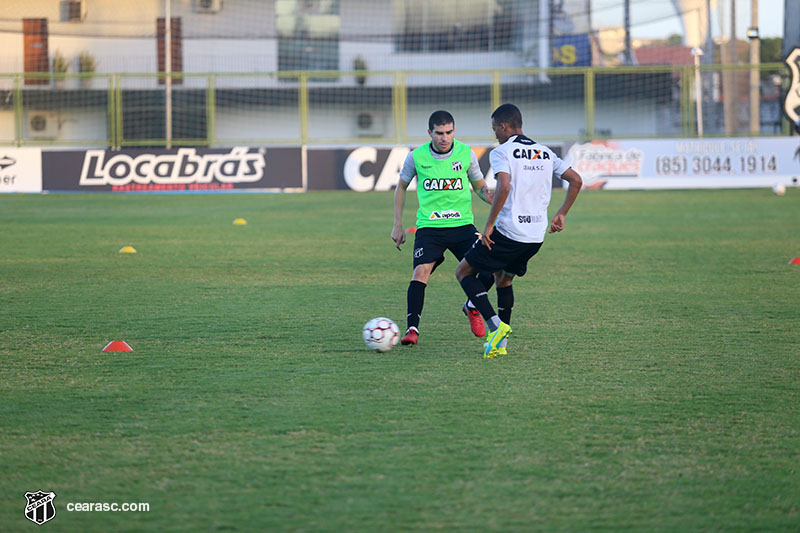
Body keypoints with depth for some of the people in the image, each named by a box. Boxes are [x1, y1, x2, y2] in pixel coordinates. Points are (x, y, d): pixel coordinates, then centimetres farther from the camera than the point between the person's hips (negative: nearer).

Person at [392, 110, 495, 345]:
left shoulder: (466, 153, 0)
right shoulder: (416, 156, -2)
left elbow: (480, 186, 13)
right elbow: (401, 187, 14)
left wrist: (489, 197, -10)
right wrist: (397, 225, 13)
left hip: (462, 224, 1)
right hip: (429, 226, -1)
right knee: (421, 270, -23)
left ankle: (472, 308, 17)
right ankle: (412, 328, -17)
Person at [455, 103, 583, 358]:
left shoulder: (501, 152, -7)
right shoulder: (545, 153, 13)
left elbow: (504, 187, -23)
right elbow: (576, 180, 12)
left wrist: (489, 225, -16)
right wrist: (561, 214, 19)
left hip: (508, 232, -7)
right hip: (536, 236, 7)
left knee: (463, 272, 9)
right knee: (503, 278, 27)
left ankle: (495, 325, -8)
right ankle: (500, 343, 19)